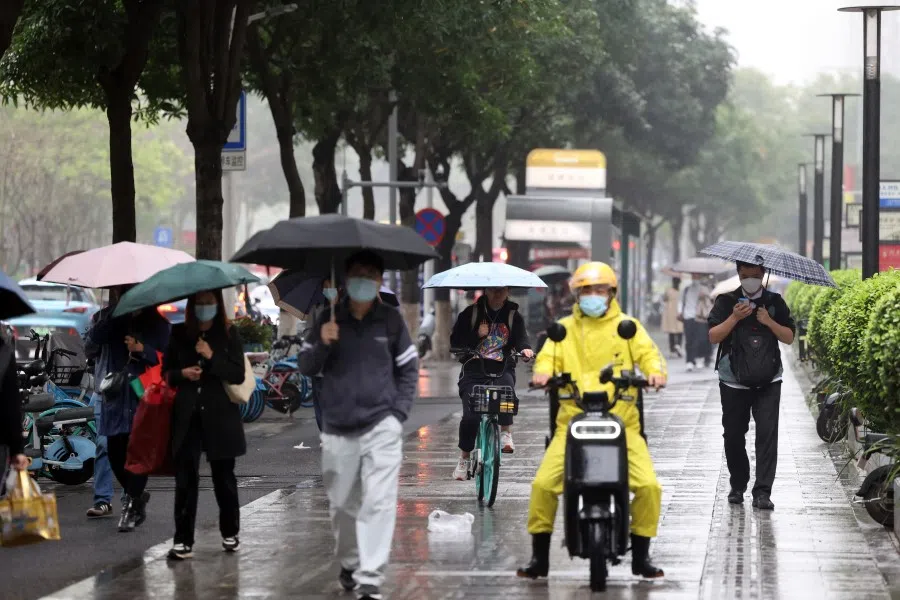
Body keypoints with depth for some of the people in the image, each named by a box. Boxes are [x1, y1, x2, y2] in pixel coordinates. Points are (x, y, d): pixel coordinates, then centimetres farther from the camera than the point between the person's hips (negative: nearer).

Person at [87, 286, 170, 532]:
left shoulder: (156, 323, 2)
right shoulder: (109, 317, 8)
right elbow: (94, 338, -11)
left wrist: (143, 350, -18)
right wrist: (115, 313, -17)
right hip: (116, 394, 3)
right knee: (115, 451, 3)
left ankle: (132, 503, 2)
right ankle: (136, 496, 25)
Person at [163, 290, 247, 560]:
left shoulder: (229, 334, 0)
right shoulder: (179, 334, 6)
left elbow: (238, 375, -5)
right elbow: (166, 371, 12)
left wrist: (211, 357, -16)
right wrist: (182, 374, -8)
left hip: (220, 414, -1)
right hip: (187, 415, 1)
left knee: (223, 476, 8)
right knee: (185, 478, -5)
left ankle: (230, 534, 24)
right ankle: (183, 541, -5)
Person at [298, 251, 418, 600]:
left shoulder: (391, 320, 1)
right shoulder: (328, 319, 2)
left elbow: (409, 369, 9)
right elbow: (306, 368, 3)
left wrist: (399, 412, -2)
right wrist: (321, 344, -17)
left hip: (382, 426, -2)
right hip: (337, 428, 2)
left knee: (379, 502, -12)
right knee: (342, 503, 13)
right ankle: (349, 564, 35)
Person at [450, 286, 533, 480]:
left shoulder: (513, 316, 10)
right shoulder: (471, 313, 7)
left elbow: (520, 337, -5)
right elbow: (455, 341, 2)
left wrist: (525, 348, -29)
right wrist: (477, 335, -14)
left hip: (502, 370, 0)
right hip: (474, 370, 0)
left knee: (506, 387, -36)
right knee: (470, 416, -14)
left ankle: (506, 433, -29)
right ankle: (464, 459, 4)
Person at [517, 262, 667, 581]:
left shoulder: (627, 326, 12)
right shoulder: (564, 328, 16)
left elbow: (647, 352, 0)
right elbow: (548, 356, 4)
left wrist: (656, 371, -22)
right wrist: (543, 372, -19)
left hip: (622, 422, 0)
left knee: (649, 485, -16)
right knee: (543, 484, -16)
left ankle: (641, 555, 3)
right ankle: (539, 556, -1)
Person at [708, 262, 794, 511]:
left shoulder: (775, 302, 8)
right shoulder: (726, 302, 4)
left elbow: (789, 337, 6)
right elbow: (713, 336, -4)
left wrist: (769, 322, -9)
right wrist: (735, 317, -16)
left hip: (768, 382, 0)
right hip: (734, 382, 0)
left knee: (767, 432, -12)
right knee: (734, 435, 6)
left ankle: (762, 492, -13)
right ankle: (738, 486, 24)